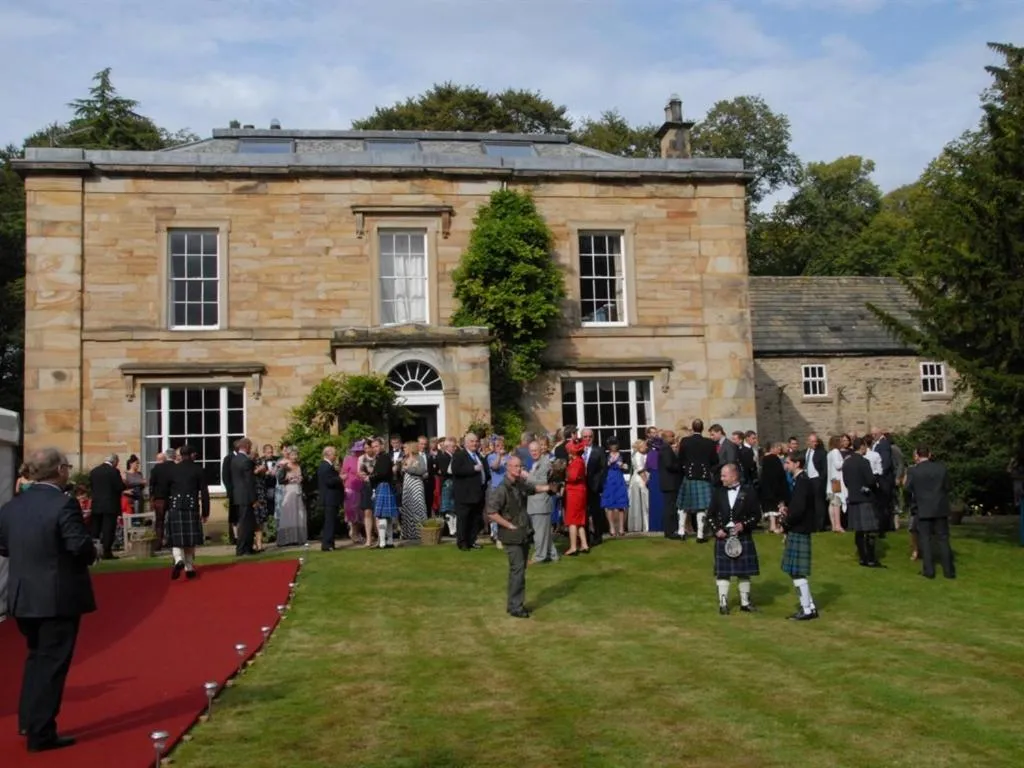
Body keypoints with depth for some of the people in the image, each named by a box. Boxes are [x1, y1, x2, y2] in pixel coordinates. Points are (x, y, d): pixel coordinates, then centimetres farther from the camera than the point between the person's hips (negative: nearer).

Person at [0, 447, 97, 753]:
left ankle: (28, 721, 31)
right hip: (59, 597, -7)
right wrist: (90, 556, -1)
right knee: (52, 663, 3)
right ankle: (41, 733, 9)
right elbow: (82, 546, -22)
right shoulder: (64, 504, -18)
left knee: (36, 657, 24)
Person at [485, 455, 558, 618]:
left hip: (524, 534, 8)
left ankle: (514, 604, 23)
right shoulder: (502, 489, -18)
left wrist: (549, 487, 6)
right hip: (512, 536, -8)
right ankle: (515, 607, -2)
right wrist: (510, 526, -17)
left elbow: (534, 488, 25)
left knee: (520, 568, 13)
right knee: (518, 569, -9)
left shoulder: (522, 484, 4)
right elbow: (491, 513, -20)